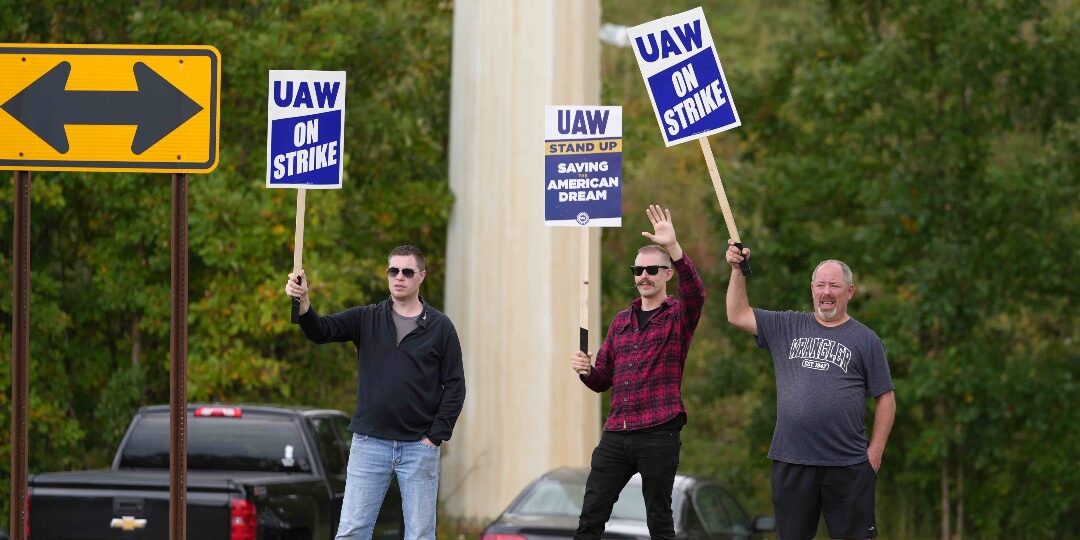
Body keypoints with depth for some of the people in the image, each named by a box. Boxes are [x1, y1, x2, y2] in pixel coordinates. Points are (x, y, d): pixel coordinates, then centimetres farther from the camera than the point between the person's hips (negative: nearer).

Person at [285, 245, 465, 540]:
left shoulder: (440, 327, 2)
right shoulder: (366, 319, 6)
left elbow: (454, 386, 1)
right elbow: (320, 331, -9)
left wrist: (435, 437, -6)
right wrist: (303, 303, -30)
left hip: (419, 447, -1)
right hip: (370, 443, 1)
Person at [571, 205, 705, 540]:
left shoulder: (678, 316, 1)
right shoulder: (621, 321, 16)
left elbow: (695, 294, -24)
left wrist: (674, 247, -36)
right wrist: (586, 371, -3)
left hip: (658, 434, -5)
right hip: (616, 434, 5)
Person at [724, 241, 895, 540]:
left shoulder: (865, 340, 4)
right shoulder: (787, 327, 12)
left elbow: (885, 397, 3)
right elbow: (737, 315, 10)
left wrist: (876, 449, -3)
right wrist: (737, 271, 1)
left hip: (847, 464, -3)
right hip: (791, 460, 3)